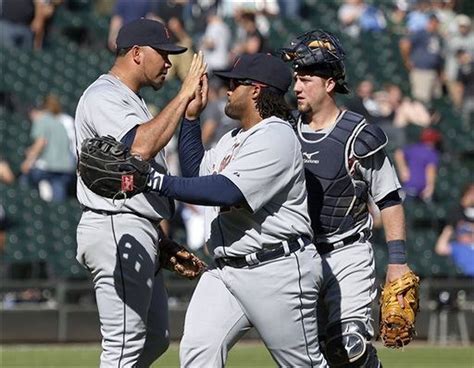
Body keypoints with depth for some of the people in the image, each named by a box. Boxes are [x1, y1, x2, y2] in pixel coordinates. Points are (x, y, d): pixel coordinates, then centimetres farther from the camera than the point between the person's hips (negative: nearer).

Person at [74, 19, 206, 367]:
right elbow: (141, 146, -30)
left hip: (141, 234, 11)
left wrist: (166, 244, 19)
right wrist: (184, 95, -23)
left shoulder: (131, 100, 21)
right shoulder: (103, 97, -12)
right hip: (117, 232, -11)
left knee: (155, 338, 15)